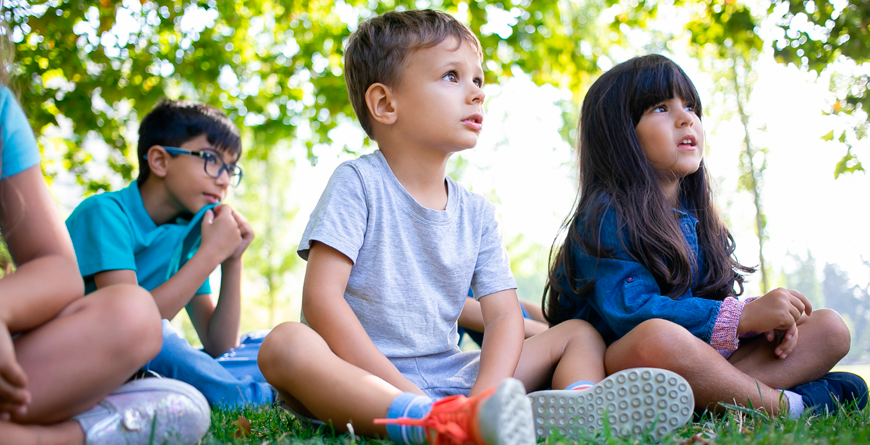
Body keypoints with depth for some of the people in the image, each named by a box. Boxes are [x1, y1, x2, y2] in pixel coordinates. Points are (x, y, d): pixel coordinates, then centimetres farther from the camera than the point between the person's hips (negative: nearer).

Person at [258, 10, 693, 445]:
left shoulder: (477, 213, 8)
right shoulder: (358, 183, -7)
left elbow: (504, 315, 1)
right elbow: (321, 297, -17)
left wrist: (483, 395, -22)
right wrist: (409, 394, -25)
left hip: (451, 380, 5)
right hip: (367, 381, -5)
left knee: (580, 332, 2)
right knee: (285, 343, -34)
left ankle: (584, 409, -33)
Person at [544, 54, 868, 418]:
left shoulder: (696, 217, 16)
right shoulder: (605, 217, -10)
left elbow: (718, 299, 16)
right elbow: (632, 312, -22)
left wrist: (765, 317, -8)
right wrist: (747, 315, -22)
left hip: (695, 371, 8)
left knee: (830, 328, 2)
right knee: (656, 337, -41)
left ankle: (725, 401, -25)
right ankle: (785, 406, -18)